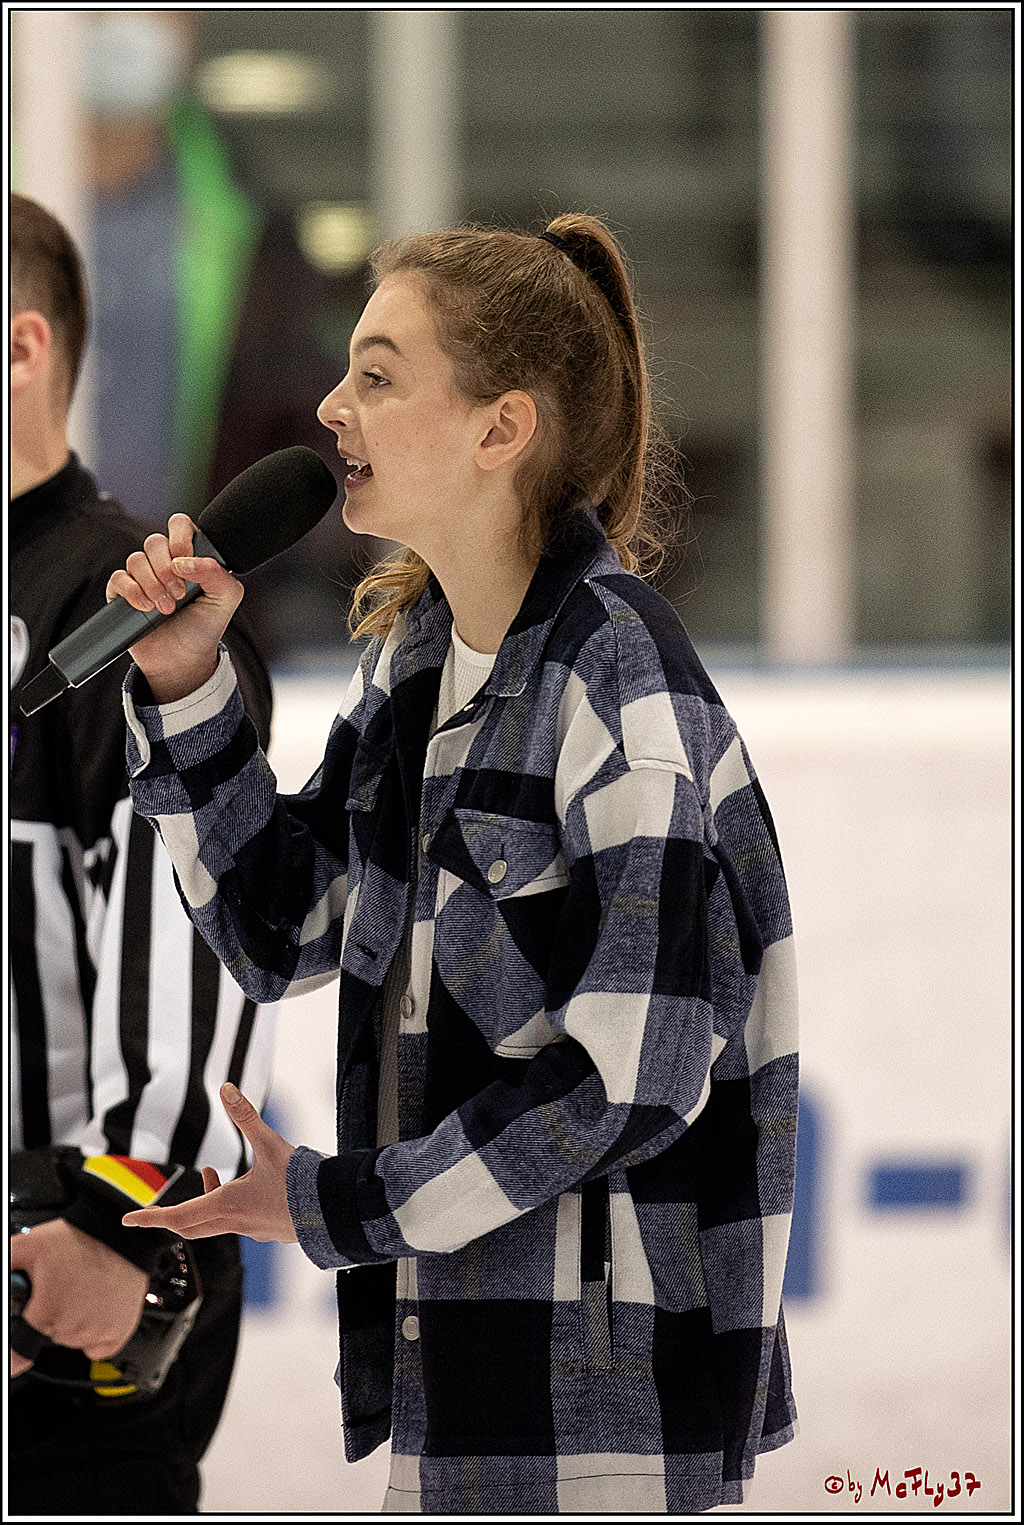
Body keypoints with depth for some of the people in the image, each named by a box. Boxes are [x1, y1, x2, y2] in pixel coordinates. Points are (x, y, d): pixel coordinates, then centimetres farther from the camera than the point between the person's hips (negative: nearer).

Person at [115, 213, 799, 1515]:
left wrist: (340, 1208, -13)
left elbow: (633, 1075, -20)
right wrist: (184, 685, 4)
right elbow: (280, 935, 16)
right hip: (454, 1329, 8)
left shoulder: (616, 682, -17)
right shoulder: (414, 651, 10)